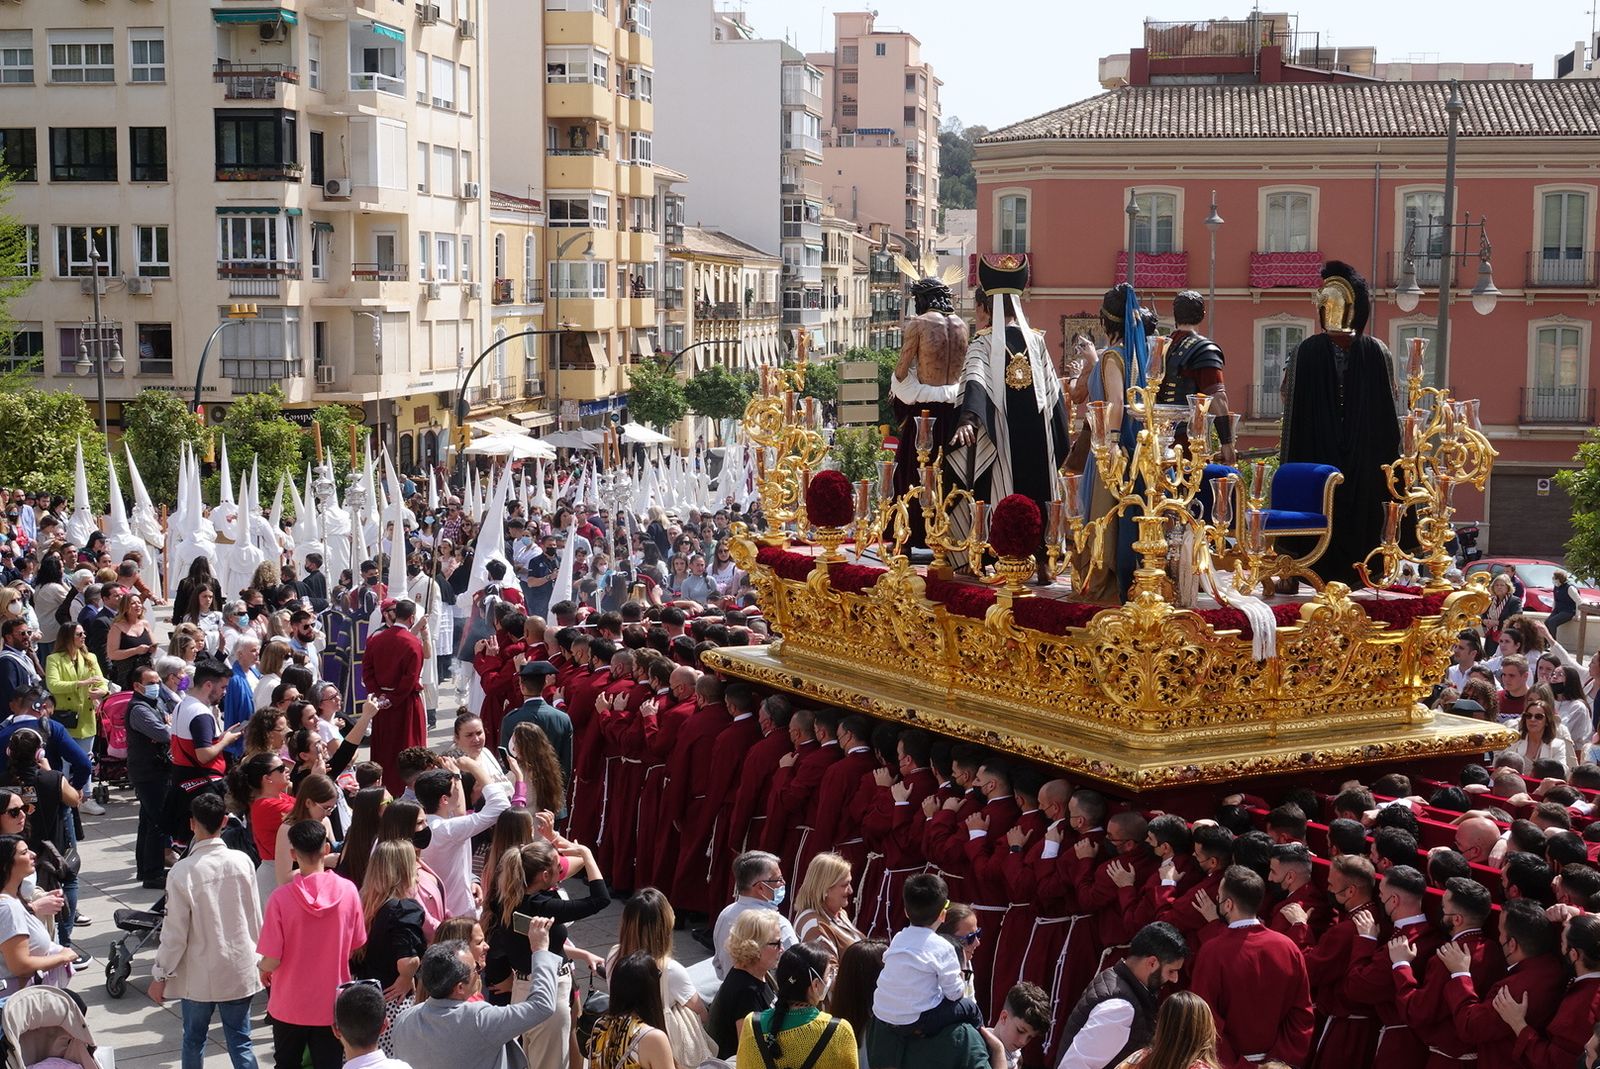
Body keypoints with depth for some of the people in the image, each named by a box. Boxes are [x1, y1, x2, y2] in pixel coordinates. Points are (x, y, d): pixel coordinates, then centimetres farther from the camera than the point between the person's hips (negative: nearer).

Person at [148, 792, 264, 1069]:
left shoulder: (182, 872, -18)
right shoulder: (242, 862, -9)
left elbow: (175, 932, -13)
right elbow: (255, 918, 1)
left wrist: (160, 975, 0)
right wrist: (257, 956, 17)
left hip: (199, 974, -2)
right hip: (239, 970, 2)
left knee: (194, 1040, 17)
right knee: (240, 1043, 8)